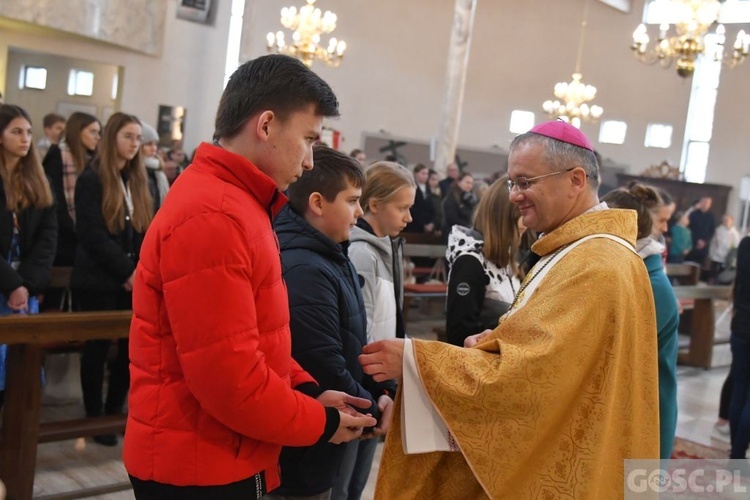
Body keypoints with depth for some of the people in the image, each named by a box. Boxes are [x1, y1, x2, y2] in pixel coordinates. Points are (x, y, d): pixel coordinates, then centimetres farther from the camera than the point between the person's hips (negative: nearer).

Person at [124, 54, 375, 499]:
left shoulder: (235, 204, 11)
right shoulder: (212, 218, -23)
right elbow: (229, 380, -26)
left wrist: (310, 391, 4)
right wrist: (323, 424, -12)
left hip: (220, 456, 9)